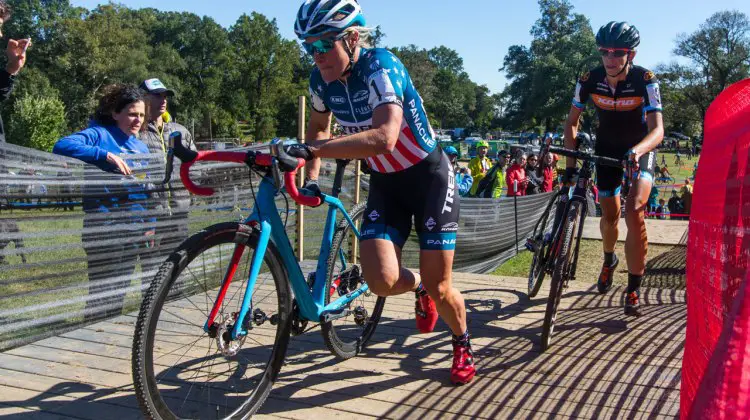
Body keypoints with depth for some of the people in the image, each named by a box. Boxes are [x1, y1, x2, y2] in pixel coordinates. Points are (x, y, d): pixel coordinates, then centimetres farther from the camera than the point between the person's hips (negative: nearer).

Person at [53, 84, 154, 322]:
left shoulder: (140, 147, 14)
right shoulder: (100, 135, -5)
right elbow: (62, 146, -23)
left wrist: (149, 226, 14)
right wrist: (106, 155, -31)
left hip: (133, 229, 7)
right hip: (104, 229, -6)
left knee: (120, 289, 15)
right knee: (102, 291, -4)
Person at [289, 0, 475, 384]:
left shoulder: (380, 66, -25)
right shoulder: (321, 79, -7)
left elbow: (383, 137, -41)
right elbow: (319, 127, 14)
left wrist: (312, 150, -45)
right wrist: (311, 177, 2)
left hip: (429, 176, -5)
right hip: (384, 182, 5)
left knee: (439, 286, -4)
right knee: (380, 280, -15)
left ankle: (463, 345, 28)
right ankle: (418, 286, 23)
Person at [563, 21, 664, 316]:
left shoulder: (645, 80, -26)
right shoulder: (590, 80, -19)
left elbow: (657, 129, -33)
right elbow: (572, 122, -9)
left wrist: (636, 151, -54)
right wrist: (571, 164, -19)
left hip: (640, 148, -2)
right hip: (607, 148, 3)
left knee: (634, 213, -21)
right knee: (610, 216, 7)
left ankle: (634, 289, -8)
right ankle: (609, 261, 41)